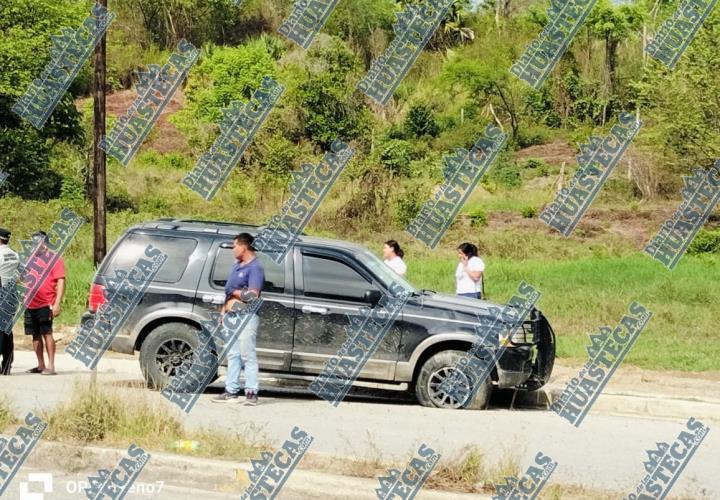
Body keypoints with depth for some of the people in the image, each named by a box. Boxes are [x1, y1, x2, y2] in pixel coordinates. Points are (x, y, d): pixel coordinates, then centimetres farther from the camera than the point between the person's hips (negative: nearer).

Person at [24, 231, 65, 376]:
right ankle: (41, 365, 16)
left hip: (46, 304, -6)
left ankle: (51, 366, -8)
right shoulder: (31, 259, 17)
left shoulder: (54, 259, -1)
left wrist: (57, 304, -16)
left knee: (47, 333, -9)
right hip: (31, 304, 6)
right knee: (36, 334, 9)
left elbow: (61, 282, -7)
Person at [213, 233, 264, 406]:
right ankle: (231, 391, 12)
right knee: (233, 354, 9)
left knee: (247, 355, -8)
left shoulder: (255, 268, -10)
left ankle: (251, 392, -7)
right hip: (232, 314, 9)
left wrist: (235, 293, -5)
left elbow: (253, 295, -17)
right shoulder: (237, 265, 18)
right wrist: (224, 309, 13)